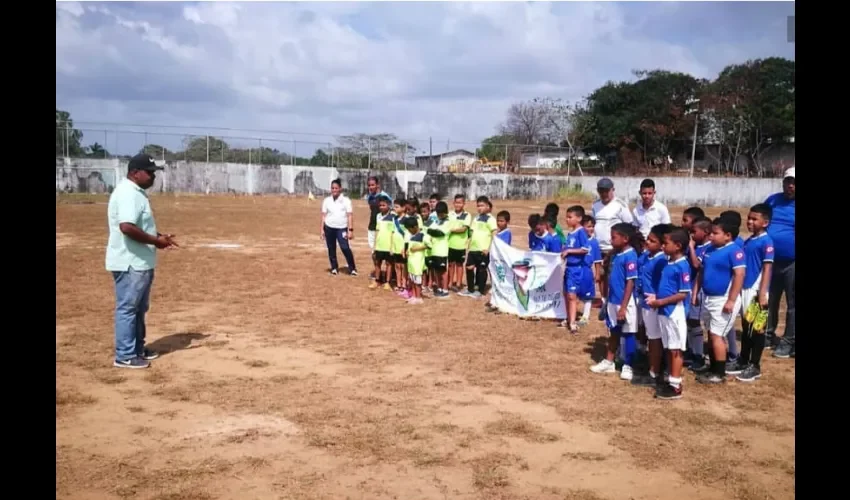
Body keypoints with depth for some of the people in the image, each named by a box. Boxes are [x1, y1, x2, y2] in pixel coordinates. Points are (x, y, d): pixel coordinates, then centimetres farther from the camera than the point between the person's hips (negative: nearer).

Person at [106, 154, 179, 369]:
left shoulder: (136, 192, 14)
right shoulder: (127, 193, -19)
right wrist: (155, 241, -22)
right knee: (127, 308, -2)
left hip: (140, 262, 11)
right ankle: (125, 356, 6)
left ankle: (137, 349, 29)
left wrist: (159, 236, 10)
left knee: (139, 308, 18)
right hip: (129, 263, -11)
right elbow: (127, 227, -30)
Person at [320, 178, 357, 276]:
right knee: (331, 249, 8)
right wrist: (322, 229, 4)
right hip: (329, 228, 3)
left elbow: (350, 215, -4)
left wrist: (350, 230, -10)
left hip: (342, 228, -3)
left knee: (345, 248, -12)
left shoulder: (346, 200, -2)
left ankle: (352, 268, -1)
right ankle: (334, 268, 22)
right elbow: (324, 215, 8)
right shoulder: (327, 200, 5)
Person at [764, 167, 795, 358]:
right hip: (770, 260, 5)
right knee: (768, 300, 16)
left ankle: (789, 342, 13)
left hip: (791, 263, -5)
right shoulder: (772, 200, 6)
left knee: (792, 304, 5)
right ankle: (767, 335, 31)